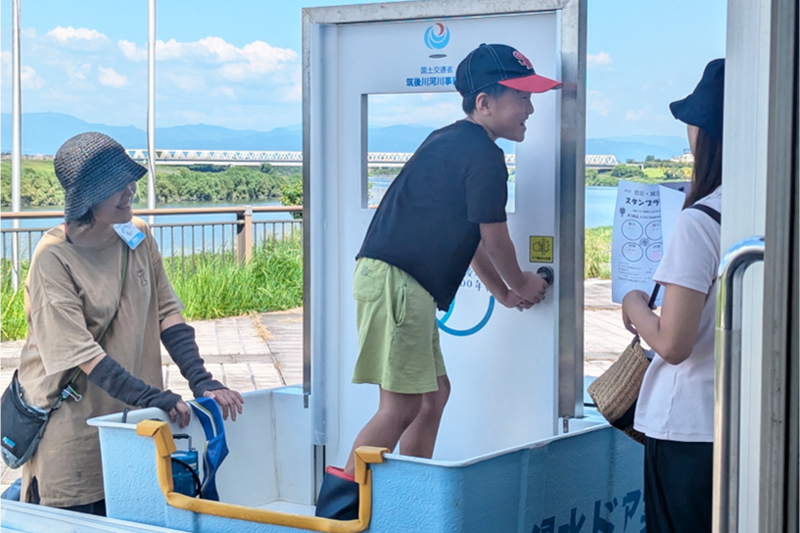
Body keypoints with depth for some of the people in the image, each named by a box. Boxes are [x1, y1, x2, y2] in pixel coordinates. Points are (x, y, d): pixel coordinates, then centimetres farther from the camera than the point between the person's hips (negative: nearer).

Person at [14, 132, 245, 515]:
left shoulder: (138, 236, 1)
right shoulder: (54, 258, -18)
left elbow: (167, 313, 1)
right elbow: (82, 354, -22)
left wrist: (202, 382, -12)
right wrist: (157, 400, -28)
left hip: (128, 413, 5)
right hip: (70, 427, -5)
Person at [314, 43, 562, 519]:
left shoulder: (452, 143, 21)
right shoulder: (483, 157, -11)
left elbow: (468, 236, 28)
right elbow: (495, 242, -2)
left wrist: (504, 293, 32)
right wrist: (519, 285, 17)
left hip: (405, 284, 11)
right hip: (395, 281, -11)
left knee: (435, 393, 15)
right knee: (403, 405, -9)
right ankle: (337, 505, -6)